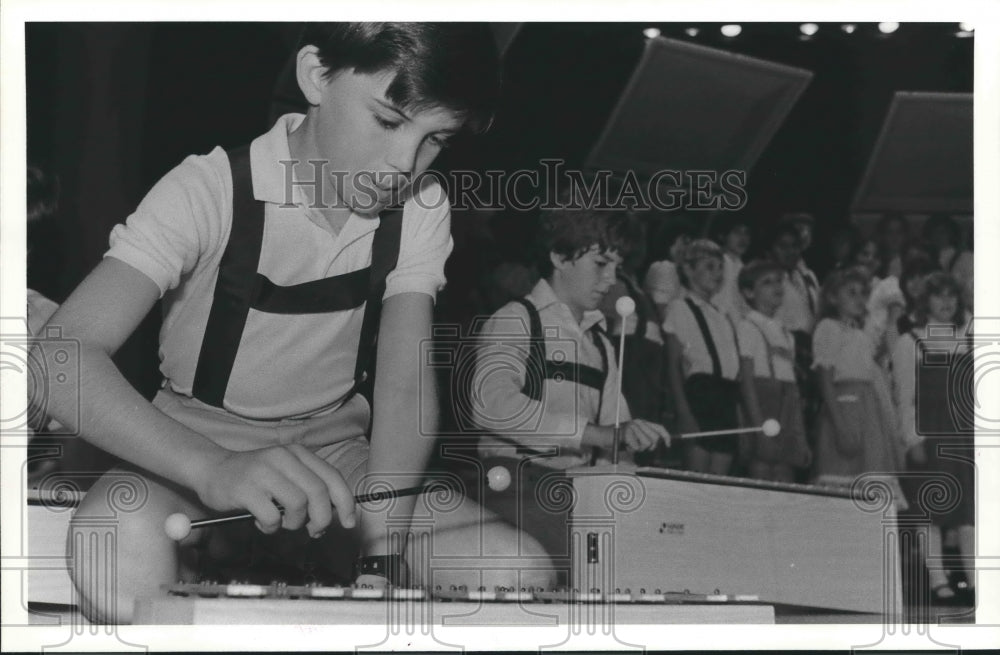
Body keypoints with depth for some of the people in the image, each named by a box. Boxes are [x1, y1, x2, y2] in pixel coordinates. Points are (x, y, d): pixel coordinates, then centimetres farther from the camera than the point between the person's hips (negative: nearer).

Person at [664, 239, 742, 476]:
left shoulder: (721, 316, 22)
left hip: (727, 396, 7)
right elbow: (673, 366, -4)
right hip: (701, 392, -6)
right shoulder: (679, 309, 3)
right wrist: (683, 412, -14)